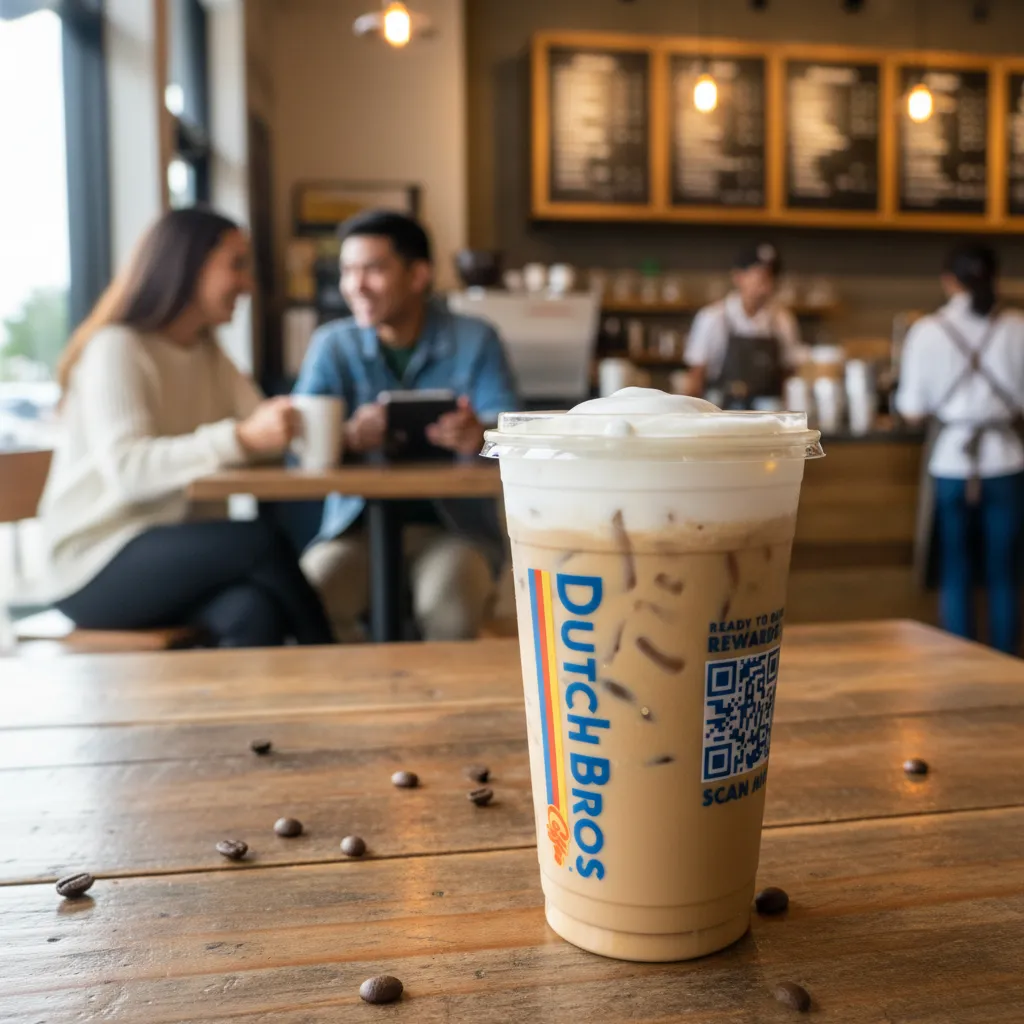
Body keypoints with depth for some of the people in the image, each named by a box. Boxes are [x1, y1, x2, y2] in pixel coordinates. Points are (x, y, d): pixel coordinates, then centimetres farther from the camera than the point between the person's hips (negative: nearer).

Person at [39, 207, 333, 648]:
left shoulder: (209, 357, 15)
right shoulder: (116, 348, -11)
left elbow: (269, 429, 1)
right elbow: (127, 469, -25)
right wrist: (240, 439, -38)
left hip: (168, 552, 6)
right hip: (96, 567, -6)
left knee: (256, 614, -26)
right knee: (261, 541, -25)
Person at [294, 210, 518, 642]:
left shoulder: (475, 340, 2)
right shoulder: (331, 345, 6)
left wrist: (479, 435, -38)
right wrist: (347, 437, -32)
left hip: (454, 530, -1)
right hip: (357, 528, 2)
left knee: (448, 596, -32)